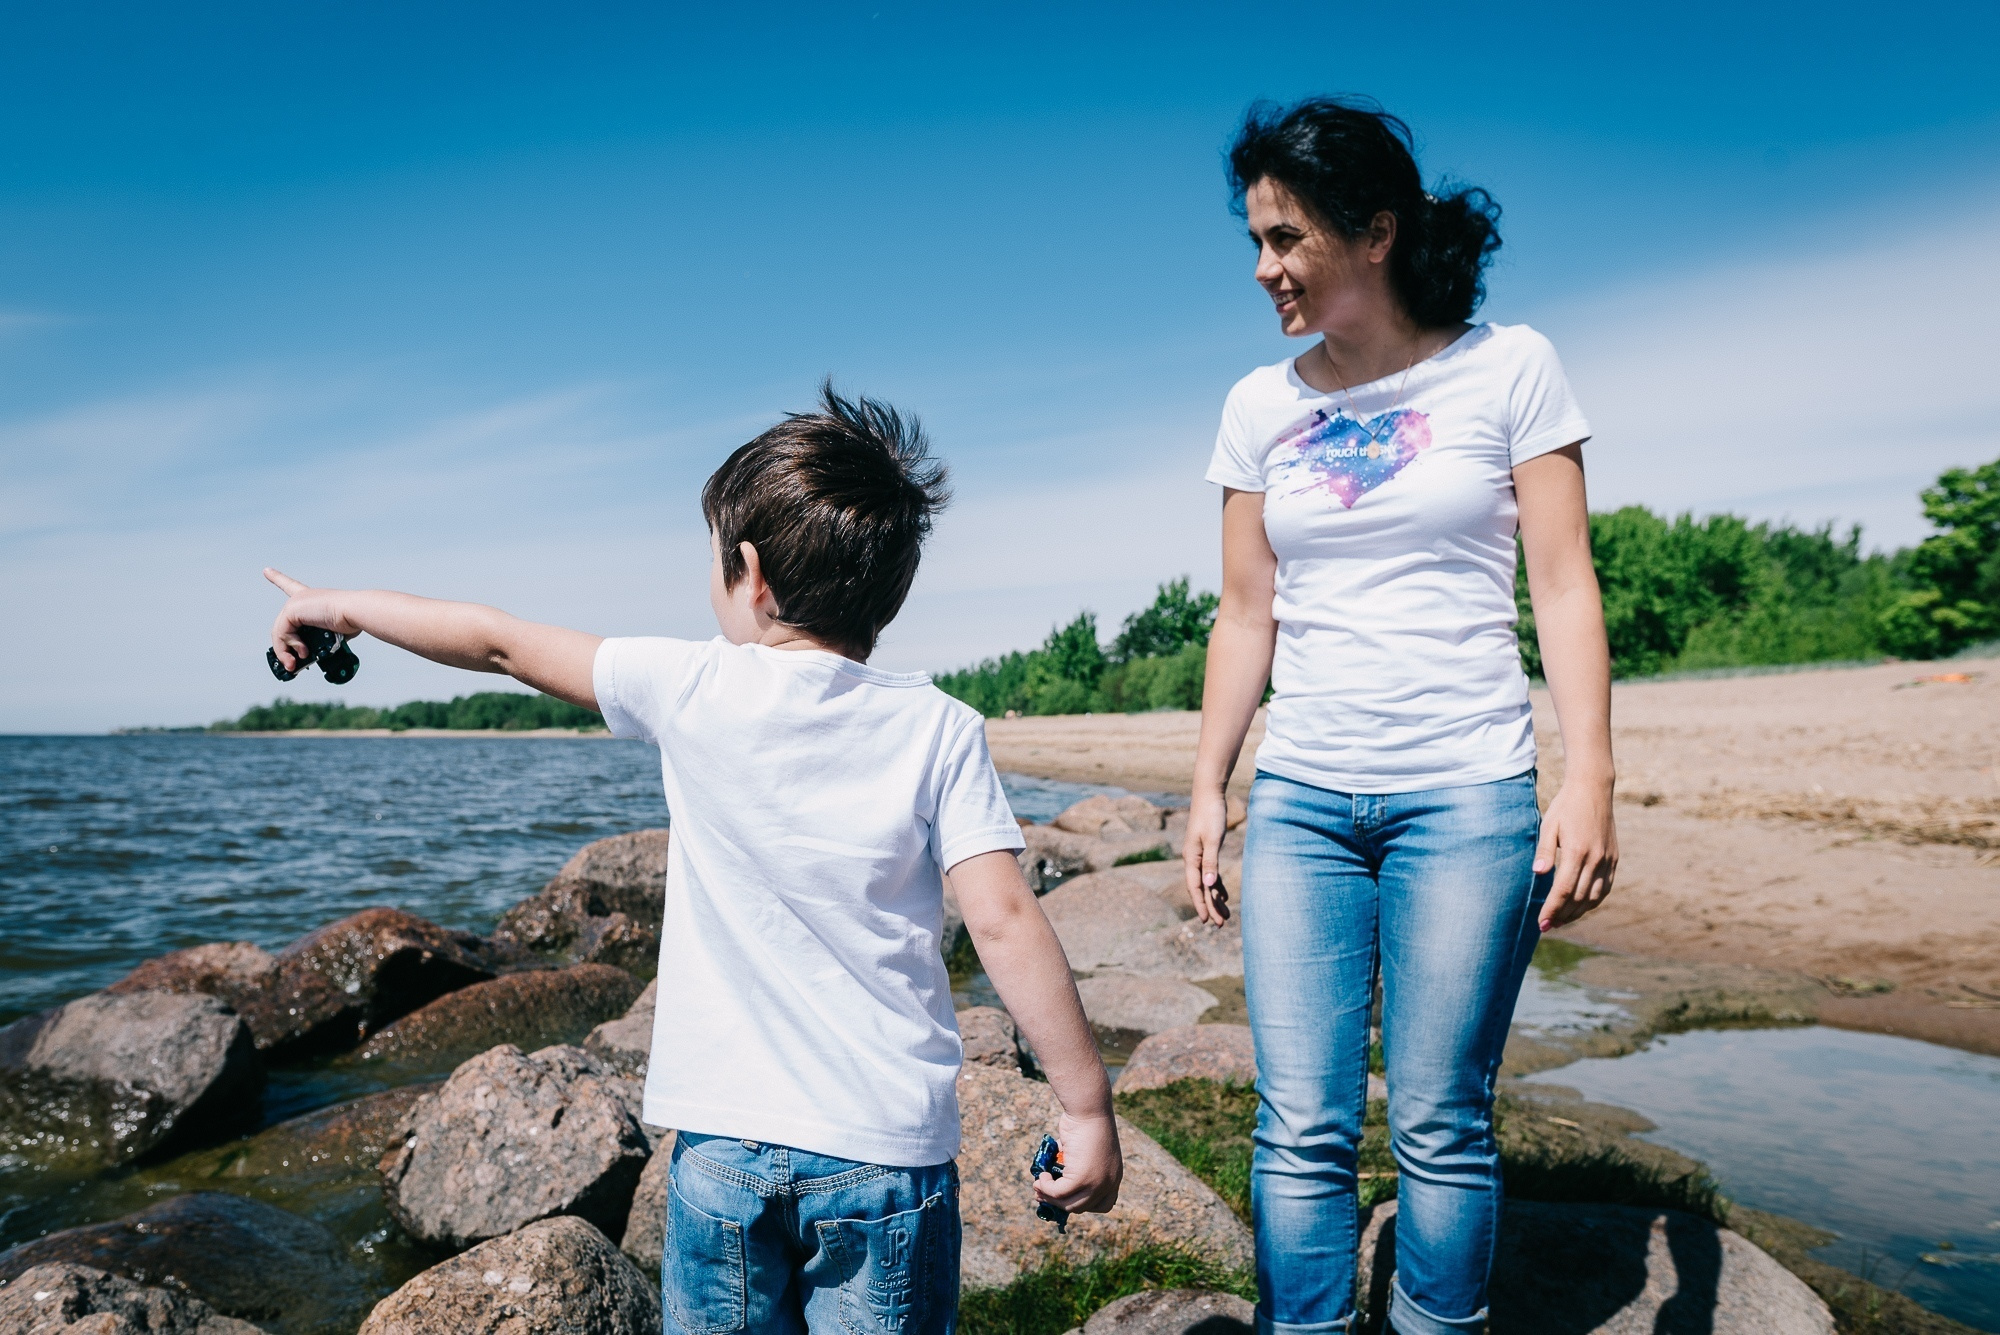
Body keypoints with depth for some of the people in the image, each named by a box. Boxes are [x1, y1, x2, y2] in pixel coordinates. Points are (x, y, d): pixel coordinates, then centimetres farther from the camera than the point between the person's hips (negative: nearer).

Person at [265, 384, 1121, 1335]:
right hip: (885, 1149, 0)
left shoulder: (691, 692, -6)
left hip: (726, 1141, 1)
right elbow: (1004, 924, -13)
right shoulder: (939, 729, -7)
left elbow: (502, 644, 6)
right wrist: (1088, 1108, -4)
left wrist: (340, 606, 22)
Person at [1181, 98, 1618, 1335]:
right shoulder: (1259, 405, 9)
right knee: (1301, 1128, 1)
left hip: (1468, 791, -2)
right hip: (1303, 799, 3)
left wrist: (1590, 780, -11)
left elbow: (1565, 585, -2)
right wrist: (1209, 790, 7)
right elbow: (1245, 613, 11)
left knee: (1441, 1126, 3)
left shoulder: (1510, 368, 1)